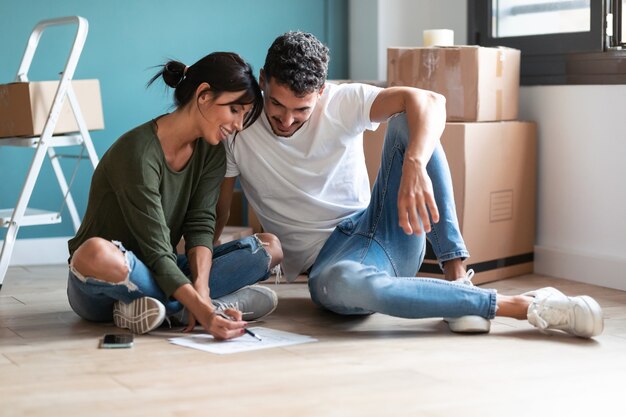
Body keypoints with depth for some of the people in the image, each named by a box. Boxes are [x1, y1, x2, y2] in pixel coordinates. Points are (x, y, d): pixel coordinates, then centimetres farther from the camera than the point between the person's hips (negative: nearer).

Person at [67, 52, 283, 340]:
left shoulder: (211, 151, 1)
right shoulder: (139, 153, -23)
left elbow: (201, 225, -9)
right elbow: (156, 253, -27)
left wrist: (200, 288, -27)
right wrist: (203, 309, -39)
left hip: (165, 279, 7)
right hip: (99, 288, -6)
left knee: (269, 246, -9)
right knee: (96, 253, -43)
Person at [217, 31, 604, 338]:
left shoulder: (342, 102, -6)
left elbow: (430, 101, -23)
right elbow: (215, 214, -4)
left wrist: (415, 166, -42)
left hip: (391, 235, 2)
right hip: (329, 260, -2)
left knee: (409, 119, -19)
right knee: (342, 286, -42)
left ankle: (456, 273, -28)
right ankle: (525, 305, -38)